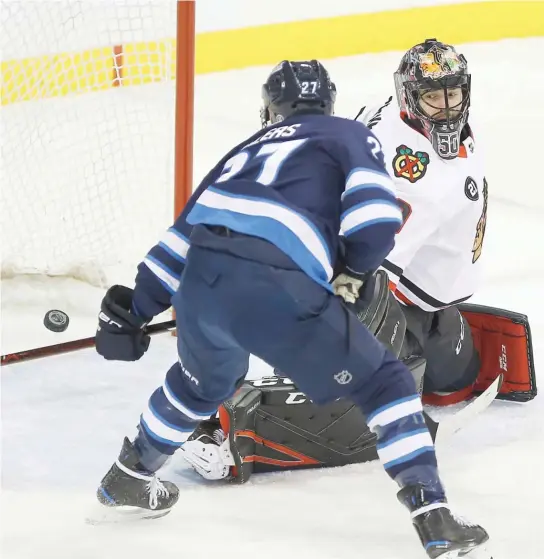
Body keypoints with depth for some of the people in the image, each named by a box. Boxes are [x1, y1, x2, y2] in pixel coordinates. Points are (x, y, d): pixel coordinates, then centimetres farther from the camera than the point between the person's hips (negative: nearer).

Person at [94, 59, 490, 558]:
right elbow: (376, 214, -2)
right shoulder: (350, 135, 20)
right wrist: (353, 272, 14)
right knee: (383, 382, 10)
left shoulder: (252, 148, 33)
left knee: (204, 383, 36)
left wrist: (133, 309, 39)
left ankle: (126, 480, 52)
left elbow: (186, 231, 33)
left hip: (201, 280, 5)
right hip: (278, 289, -5)